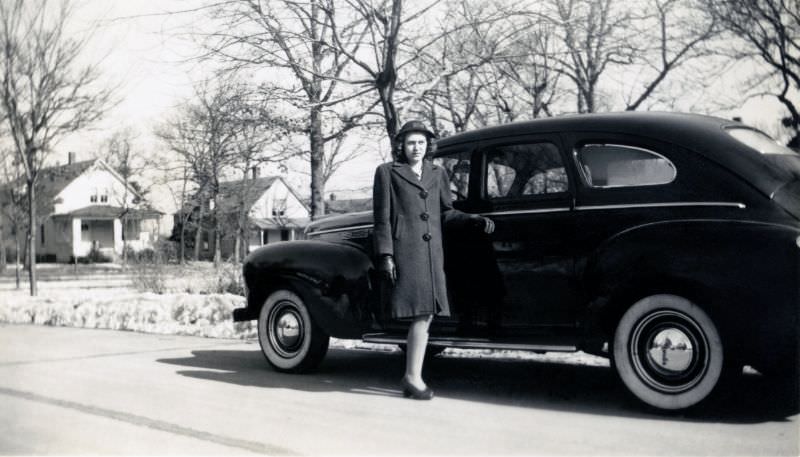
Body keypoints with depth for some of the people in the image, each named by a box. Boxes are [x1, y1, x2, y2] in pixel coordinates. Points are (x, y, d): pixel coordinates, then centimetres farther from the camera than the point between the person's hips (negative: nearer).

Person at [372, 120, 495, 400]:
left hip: (432, 253, 5)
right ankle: (413, 378, -2)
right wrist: (385, 255, -6)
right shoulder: (387, 172, 5)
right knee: (422, 314, -12)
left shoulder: (437, 174, 18)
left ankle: (412, 378, 13)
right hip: (404, 252, -5)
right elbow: (382, 218, 1)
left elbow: (446, 213, 19)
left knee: (425, 314, 3)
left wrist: (475, 220, 3)